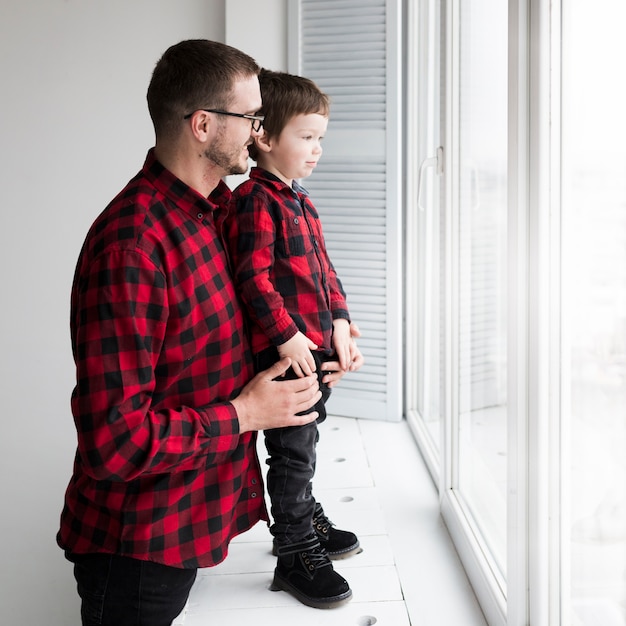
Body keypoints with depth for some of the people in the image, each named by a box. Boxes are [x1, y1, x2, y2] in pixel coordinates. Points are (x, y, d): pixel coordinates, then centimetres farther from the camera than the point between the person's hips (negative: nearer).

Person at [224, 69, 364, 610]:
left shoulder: (301, 201, 16)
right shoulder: (254, 201, -14)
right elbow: (253, 277, -21)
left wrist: (339, 323, 9)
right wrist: (287, 335, -22)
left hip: (316, 348, 9)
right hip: (284, 354, -9)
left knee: (303, 444, 23)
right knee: (292, 453, 0)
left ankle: (307, 522, 39)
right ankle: (296, 556, 12)